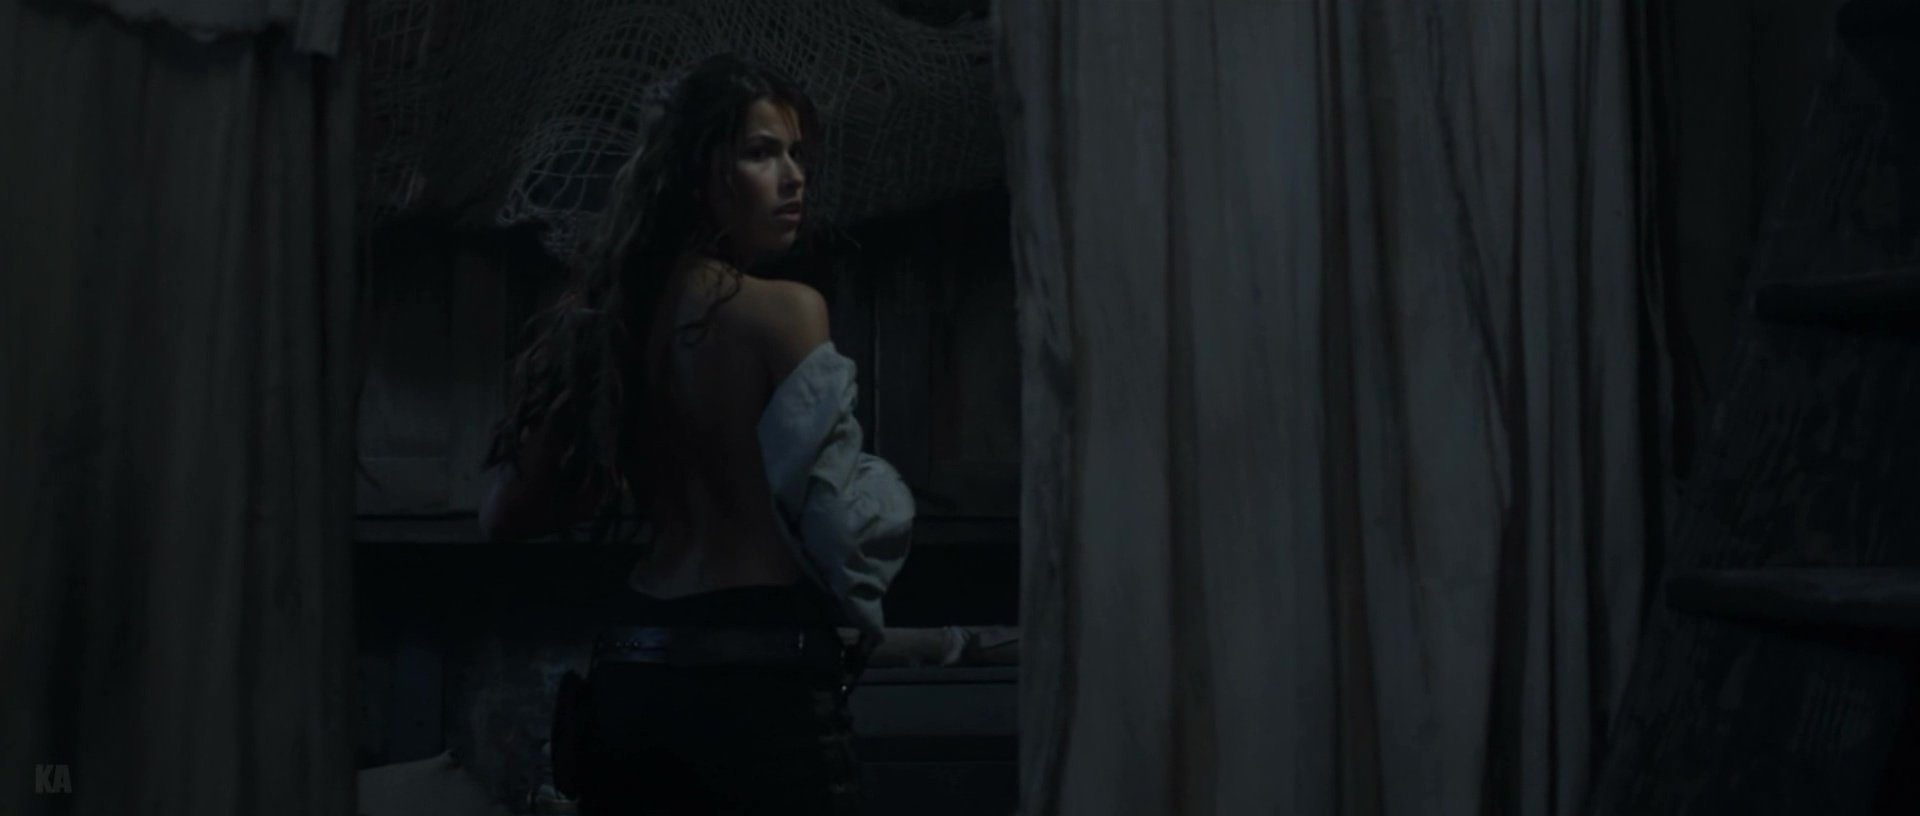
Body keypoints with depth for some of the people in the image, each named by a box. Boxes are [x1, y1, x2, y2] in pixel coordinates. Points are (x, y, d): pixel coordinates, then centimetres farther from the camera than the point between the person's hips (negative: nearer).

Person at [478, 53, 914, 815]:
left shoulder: (615, 315, 8)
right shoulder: (784, 311, -12)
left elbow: (509, 515, 11)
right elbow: (833, 517, -13)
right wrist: (884, 487, 9)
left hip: (634, 663, 7)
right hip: (759, 672, -7)